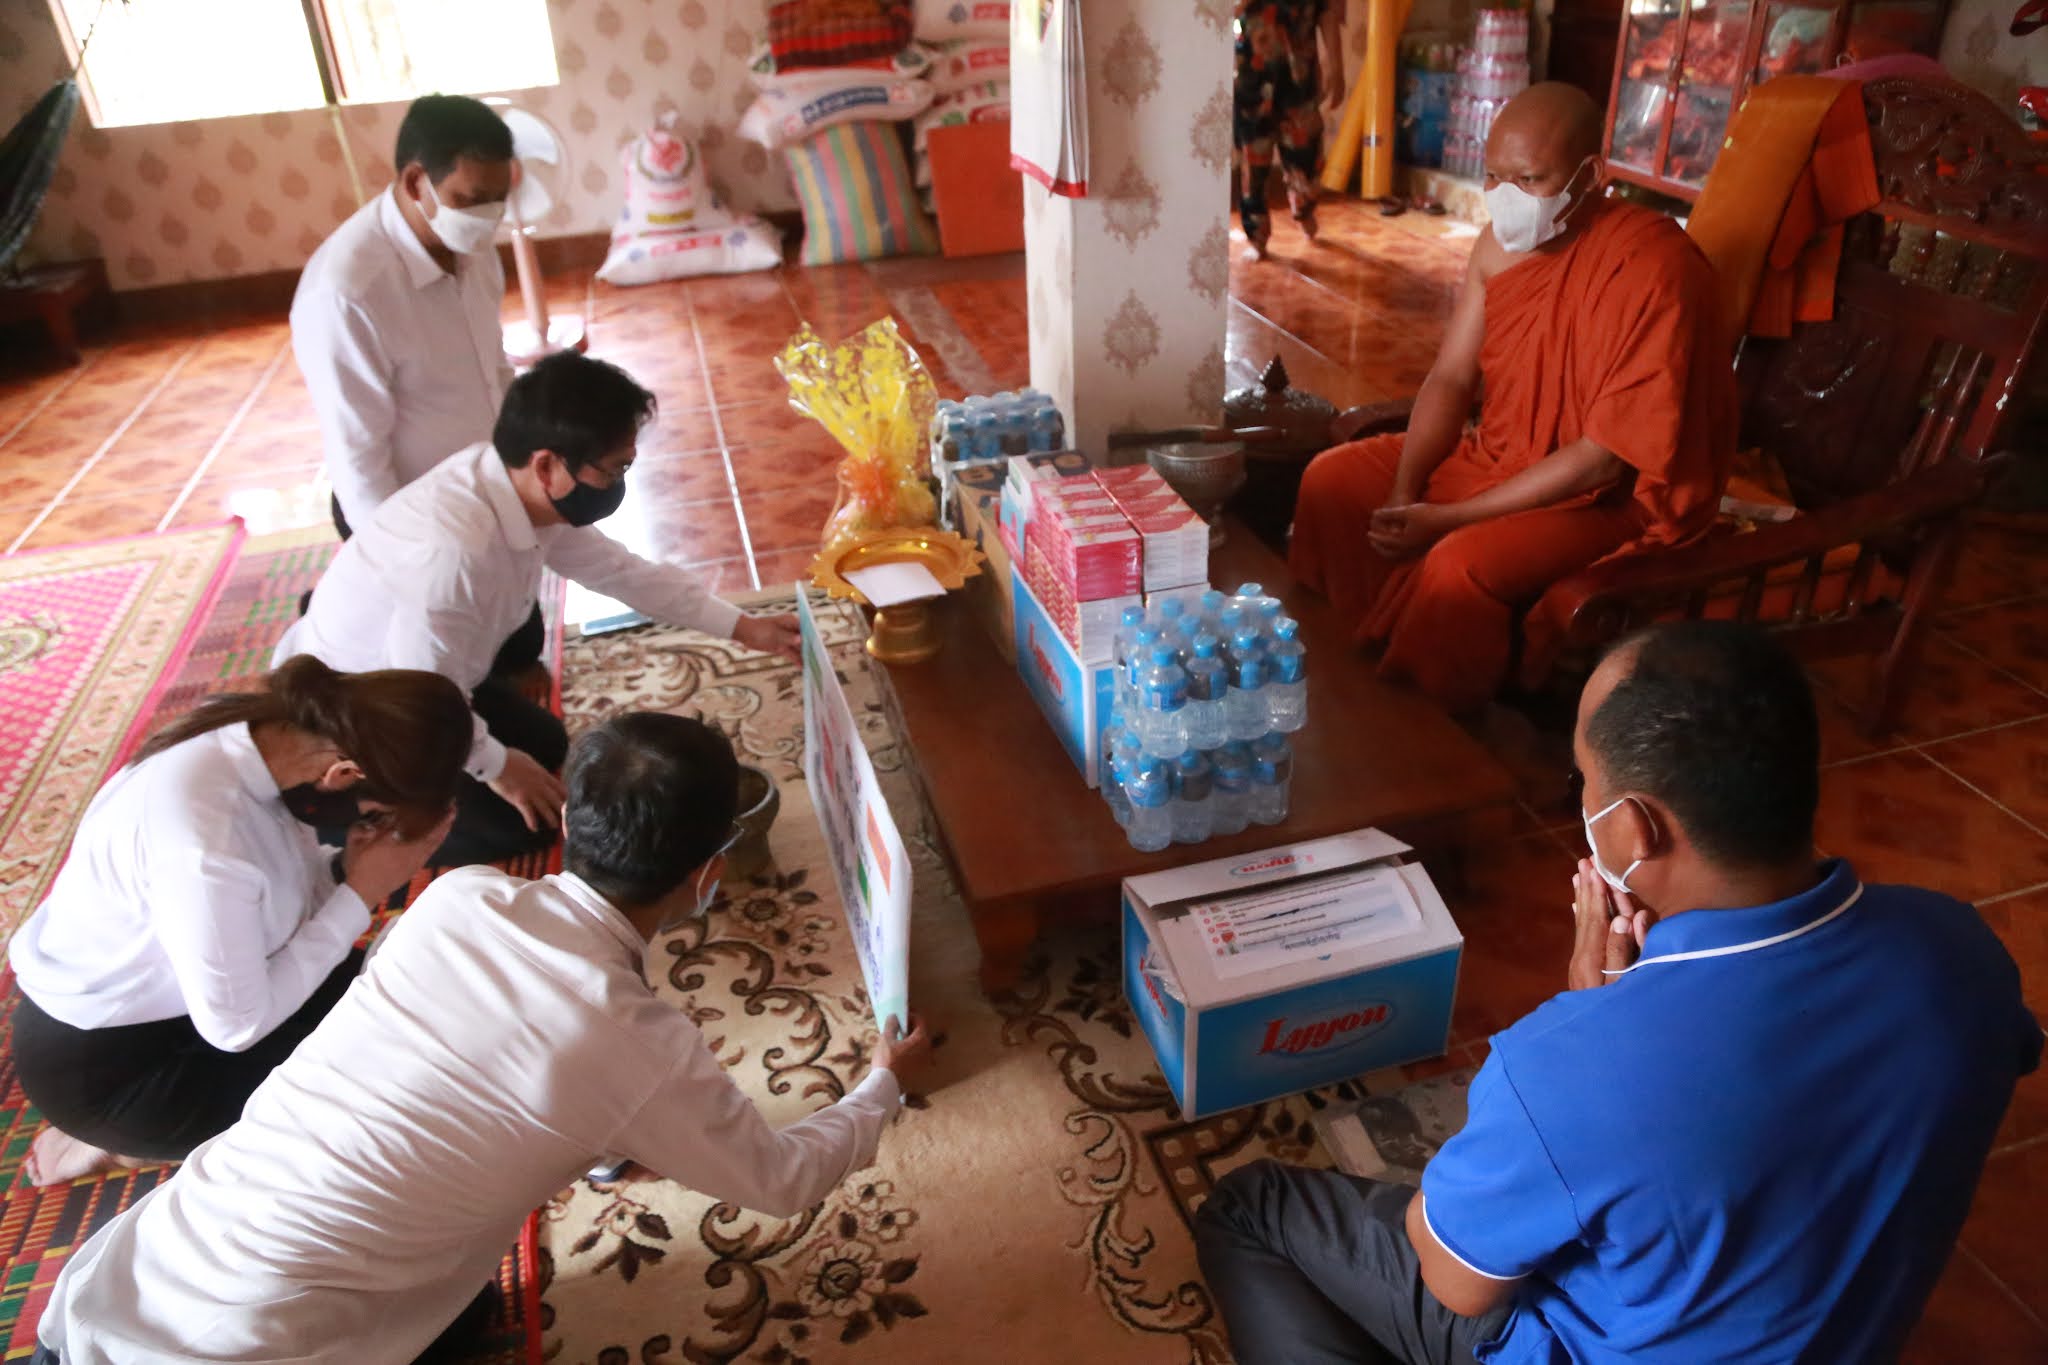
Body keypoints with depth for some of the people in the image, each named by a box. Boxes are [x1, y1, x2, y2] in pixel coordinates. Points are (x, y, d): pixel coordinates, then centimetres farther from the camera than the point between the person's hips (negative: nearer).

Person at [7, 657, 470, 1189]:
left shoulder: (255, 730, -15)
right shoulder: (204, 844, -39)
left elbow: (278, 891, -1)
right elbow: (238, 1026, -25)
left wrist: (351, 869, -20)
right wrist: (360, 896, -22)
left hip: (163, 987, 8)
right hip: (96, 1066, -8)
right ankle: (126, 1139, 9)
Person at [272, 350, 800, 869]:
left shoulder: (517, 486, -16)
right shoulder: (454, 556, -42)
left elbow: (615, 568, -2)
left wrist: (740, 626, -1)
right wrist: (496, 765, -11)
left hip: (409, 676, 8)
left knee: (546, 743, 19)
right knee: (522, 824, -3)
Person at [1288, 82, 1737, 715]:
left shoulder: (1652, 267, -25)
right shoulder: (1503, 241, -2)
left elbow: (1608, 454, -26)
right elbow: (1450, 378, 2)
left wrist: (1450, 518, -27)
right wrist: (1404, 495, -15)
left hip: (1616, 497, -8)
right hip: (1499, 454, 8)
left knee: (1459, 564, -34)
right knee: (1334, 478, -2)